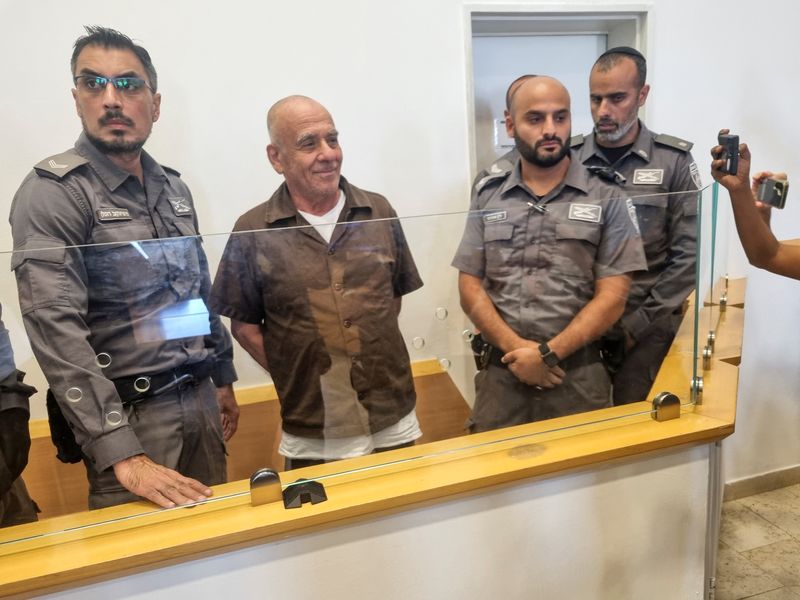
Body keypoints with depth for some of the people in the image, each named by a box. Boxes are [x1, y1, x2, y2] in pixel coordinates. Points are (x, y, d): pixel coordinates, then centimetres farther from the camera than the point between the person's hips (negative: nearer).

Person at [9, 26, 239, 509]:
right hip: (130, 415, -6)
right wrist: (124, 456, -28)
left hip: (200, 402, 6)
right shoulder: (52, 194, -12)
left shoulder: (174, 189, 8)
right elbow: (58, 332, -22)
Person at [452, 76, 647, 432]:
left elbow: (612, 298, -4)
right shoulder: (487, 198, 7)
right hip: (501, 373, 2)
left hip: (577, 376, -1)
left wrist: (549, 353, -13)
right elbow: (470, 288, 3)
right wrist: (515, 348, -10)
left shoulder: (606, 201, 2)